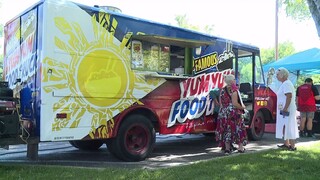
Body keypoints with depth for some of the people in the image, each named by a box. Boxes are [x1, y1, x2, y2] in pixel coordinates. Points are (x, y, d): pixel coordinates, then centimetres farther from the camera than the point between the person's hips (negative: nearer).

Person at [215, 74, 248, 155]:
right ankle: (240, 147, 15)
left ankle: (227, 148, 9)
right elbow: (235, 103, -19)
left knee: (226, 130, 8)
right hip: (234, 113, -5)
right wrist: (242, 107, -5)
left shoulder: (222, 90, 6)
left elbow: (221, 103, 10)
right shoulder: (234, 90, -13)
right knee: (238, 129, 8)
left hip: (223, 113, 6)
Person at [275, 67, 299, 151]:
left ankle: (292, 146, -4)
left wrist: (285, 109, -27)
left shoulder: (286, 84, -15)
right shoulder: (284, 84, 16)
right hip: (283, 110, 10)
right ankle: (286, 144, 24)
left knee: (288, 127, -8)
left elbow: (289, 97, -25)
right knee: (285, 127, 16)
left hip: (287, 110, -10)